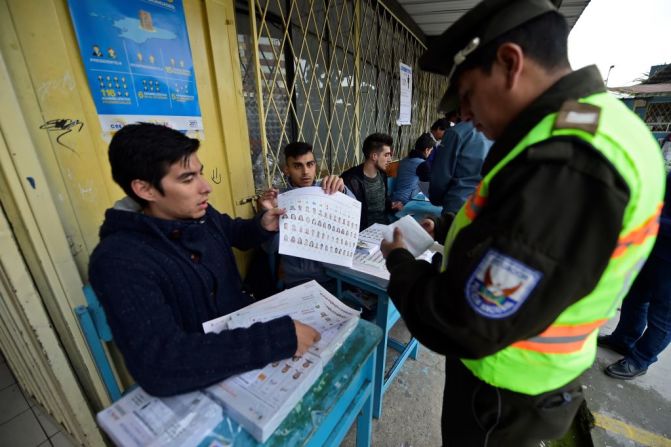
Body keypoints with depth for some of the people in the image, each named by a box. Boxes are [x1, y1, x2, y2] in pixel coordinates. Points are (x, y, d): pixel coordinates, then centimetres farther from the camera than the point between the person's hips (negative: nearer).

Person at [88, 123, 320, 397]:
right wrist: (281, 338, -40)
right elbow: (160, 366, -35)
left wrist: (263, 226, -6)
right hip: (202, 379, -5)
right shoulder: (119, 261, -25)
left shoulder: (200, 214, -5)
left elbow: (234, 233, 17)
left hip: (246, 323, 6)